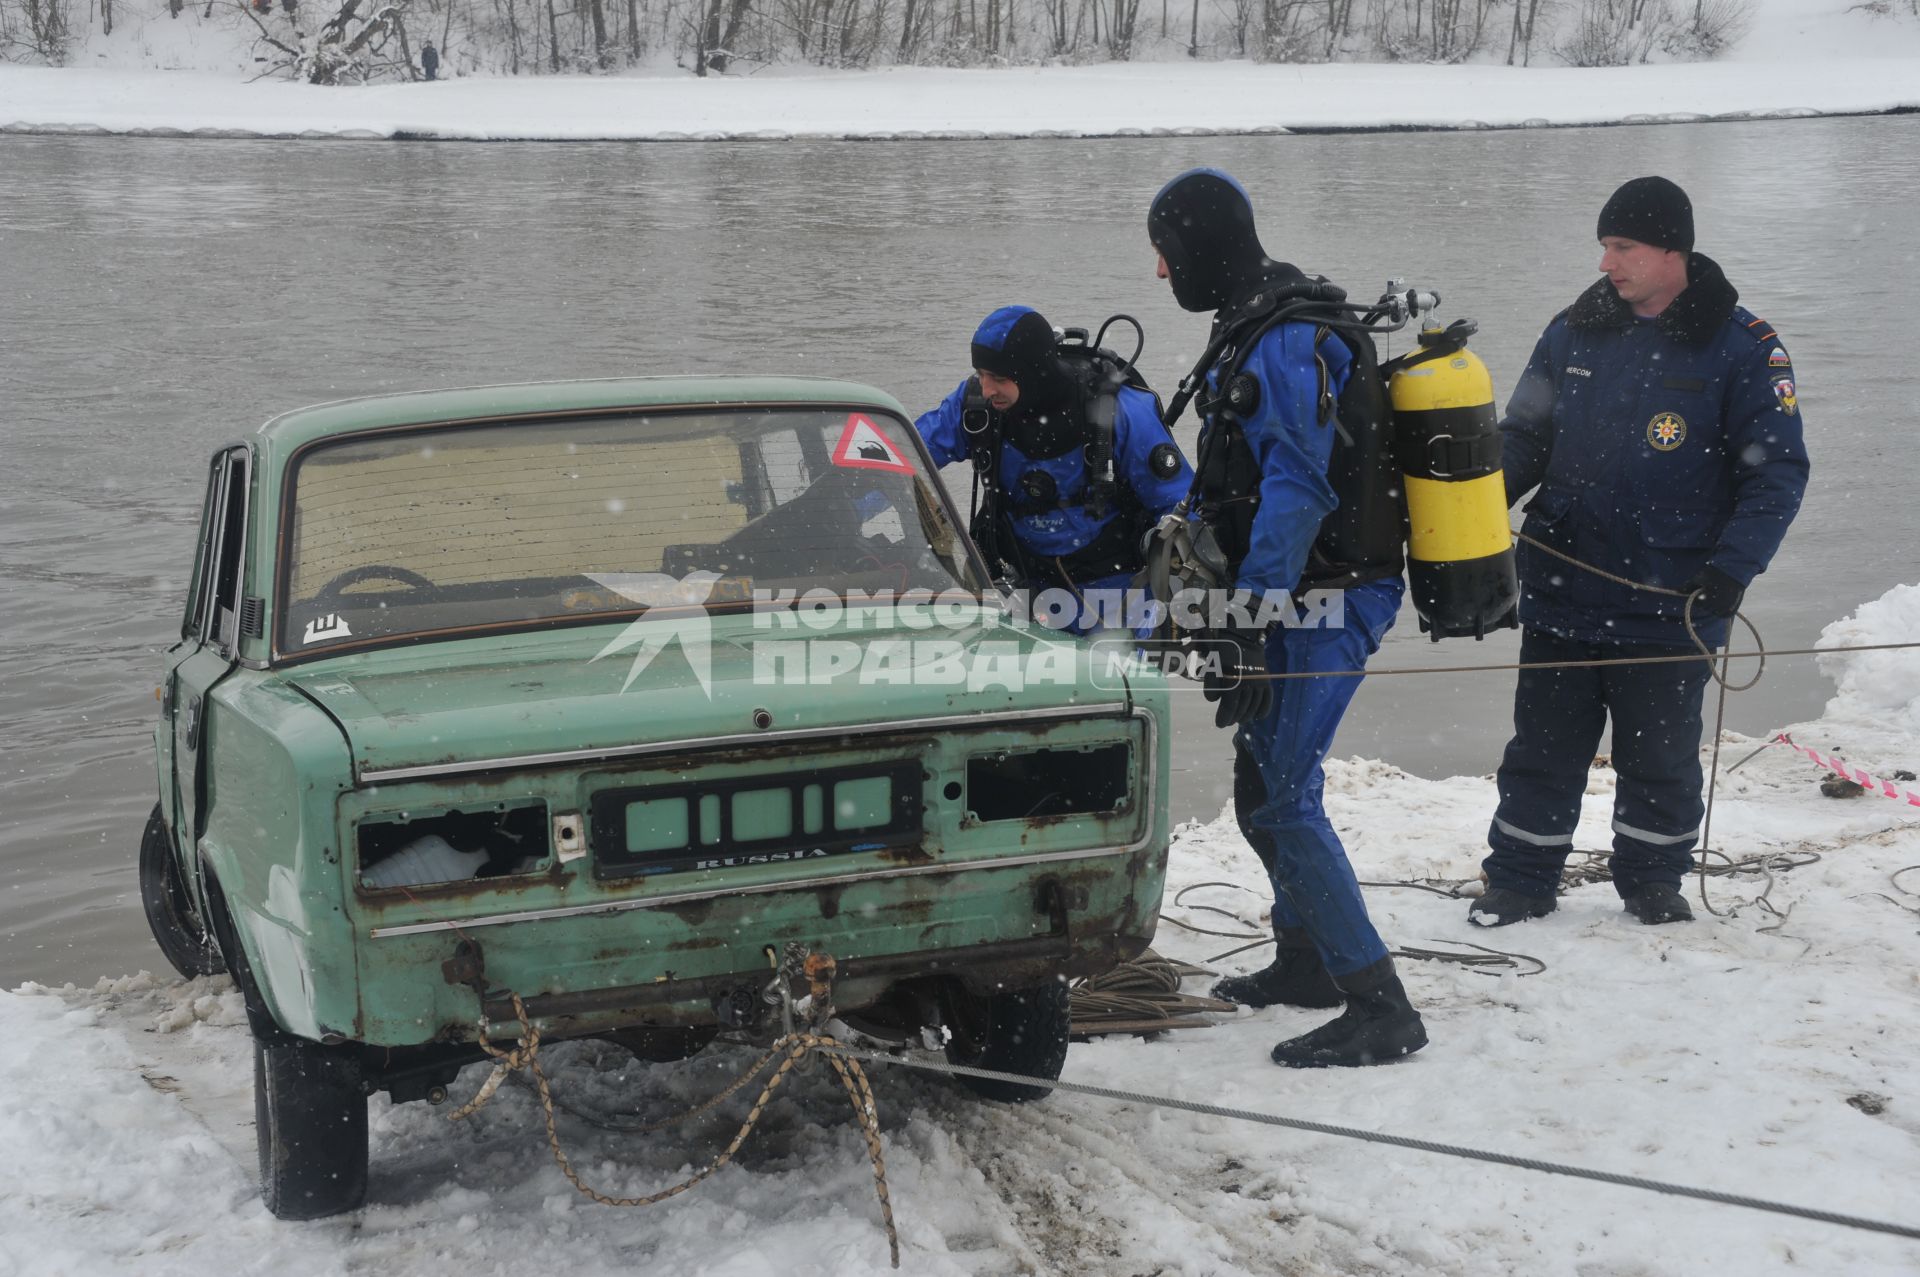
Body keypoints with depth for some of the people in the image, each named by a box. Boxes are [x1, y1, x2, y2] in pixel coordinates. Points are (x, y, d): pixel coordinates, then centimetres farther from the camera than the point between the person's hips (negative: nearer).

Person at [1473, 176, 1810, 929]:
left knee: (1660, 757, 11)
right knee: (1544, 750, 9)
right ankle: (1519, 882, 22)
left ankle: (1652, 880, 30)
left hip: (1668, 605, -3)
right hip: (1561, 592, 3)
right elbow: (1524, 437, 13)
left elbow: (1777, 471, -8)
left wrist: (1731, 569, -18)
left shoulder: (1741, 348, -7)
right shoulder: (1575, 332, 5)